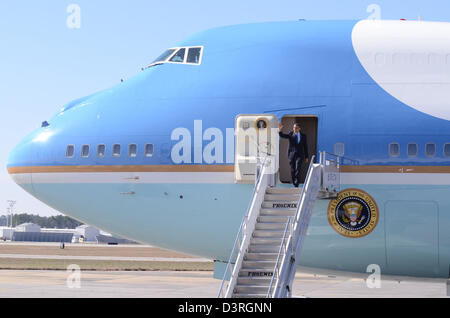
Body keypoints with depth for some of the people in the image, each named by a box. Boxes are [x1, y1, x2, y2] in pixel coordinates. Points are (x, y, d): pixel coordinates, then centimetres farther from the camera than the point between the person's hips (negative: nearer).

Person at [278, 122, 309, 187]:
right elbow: (282, 135, -15)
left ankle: (296, 184, -16)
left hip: (299, 155, -1)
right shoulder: (290, 135, 0)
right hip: (291, 154, 1)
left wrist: (306, 157, 7)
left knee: (298, 169, -17)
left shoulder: (303, 136, 1)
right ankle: (294, 183, 20)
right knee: (293, 170, 5)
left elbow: (305, 146, 7)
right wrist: (280, 130, -37)